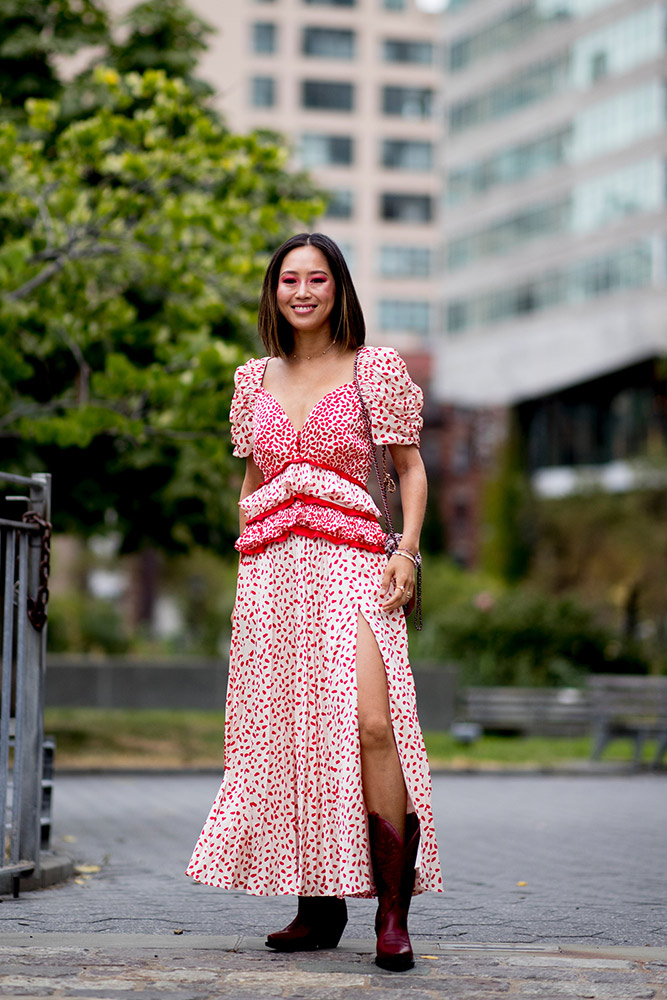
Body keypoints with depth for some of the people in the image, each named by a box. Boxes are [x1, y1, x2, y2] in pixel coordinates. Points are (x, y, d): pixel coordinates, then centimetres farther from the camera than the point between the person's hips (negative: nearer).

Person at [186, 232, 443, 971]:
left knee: (369, 723, -19)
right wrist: (244, 565, 14)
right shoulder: (254, 379, 15)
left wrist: (406, 552, -6)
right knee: (285, 732, 1)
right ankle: (319, 908, 9)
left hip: (349, 562, -4)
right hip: (272, 569, 4)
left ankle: (393, 911, -13)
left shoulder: (376, 370, 4)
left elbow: (411, 469, 7)